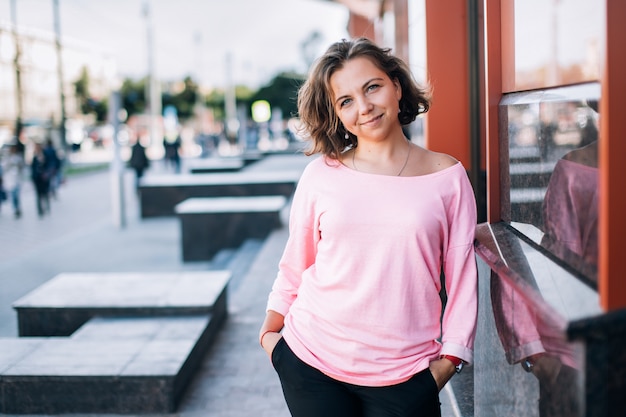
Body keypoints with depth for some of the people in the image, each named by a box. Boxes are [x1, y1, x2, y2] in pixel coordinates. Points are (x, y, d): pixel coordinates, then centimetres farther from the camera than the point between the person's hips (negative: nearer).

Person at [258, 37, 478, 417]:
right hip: (311, 363, 1)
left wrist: (449, 360, -2)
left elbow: (462, 274, 0)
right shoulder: (321, 175, 0)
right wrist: (269, 333, 6)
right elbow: (295, 265, 7)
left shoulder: (448, 177, -2)